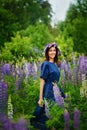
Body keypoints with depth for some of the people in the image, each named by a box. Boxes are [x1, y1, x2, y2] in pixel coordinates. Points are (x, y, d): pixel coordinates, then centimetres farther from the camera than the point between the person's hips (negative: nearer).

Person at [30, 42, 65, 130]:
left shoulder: (55, 64, 11)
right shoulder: (46, 64, -11)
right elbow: (42, 81, -14)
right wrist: (40, 98, -18)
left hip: (56, 92, 8)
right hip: (48, 93, -8)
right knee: (46, 117, -2)